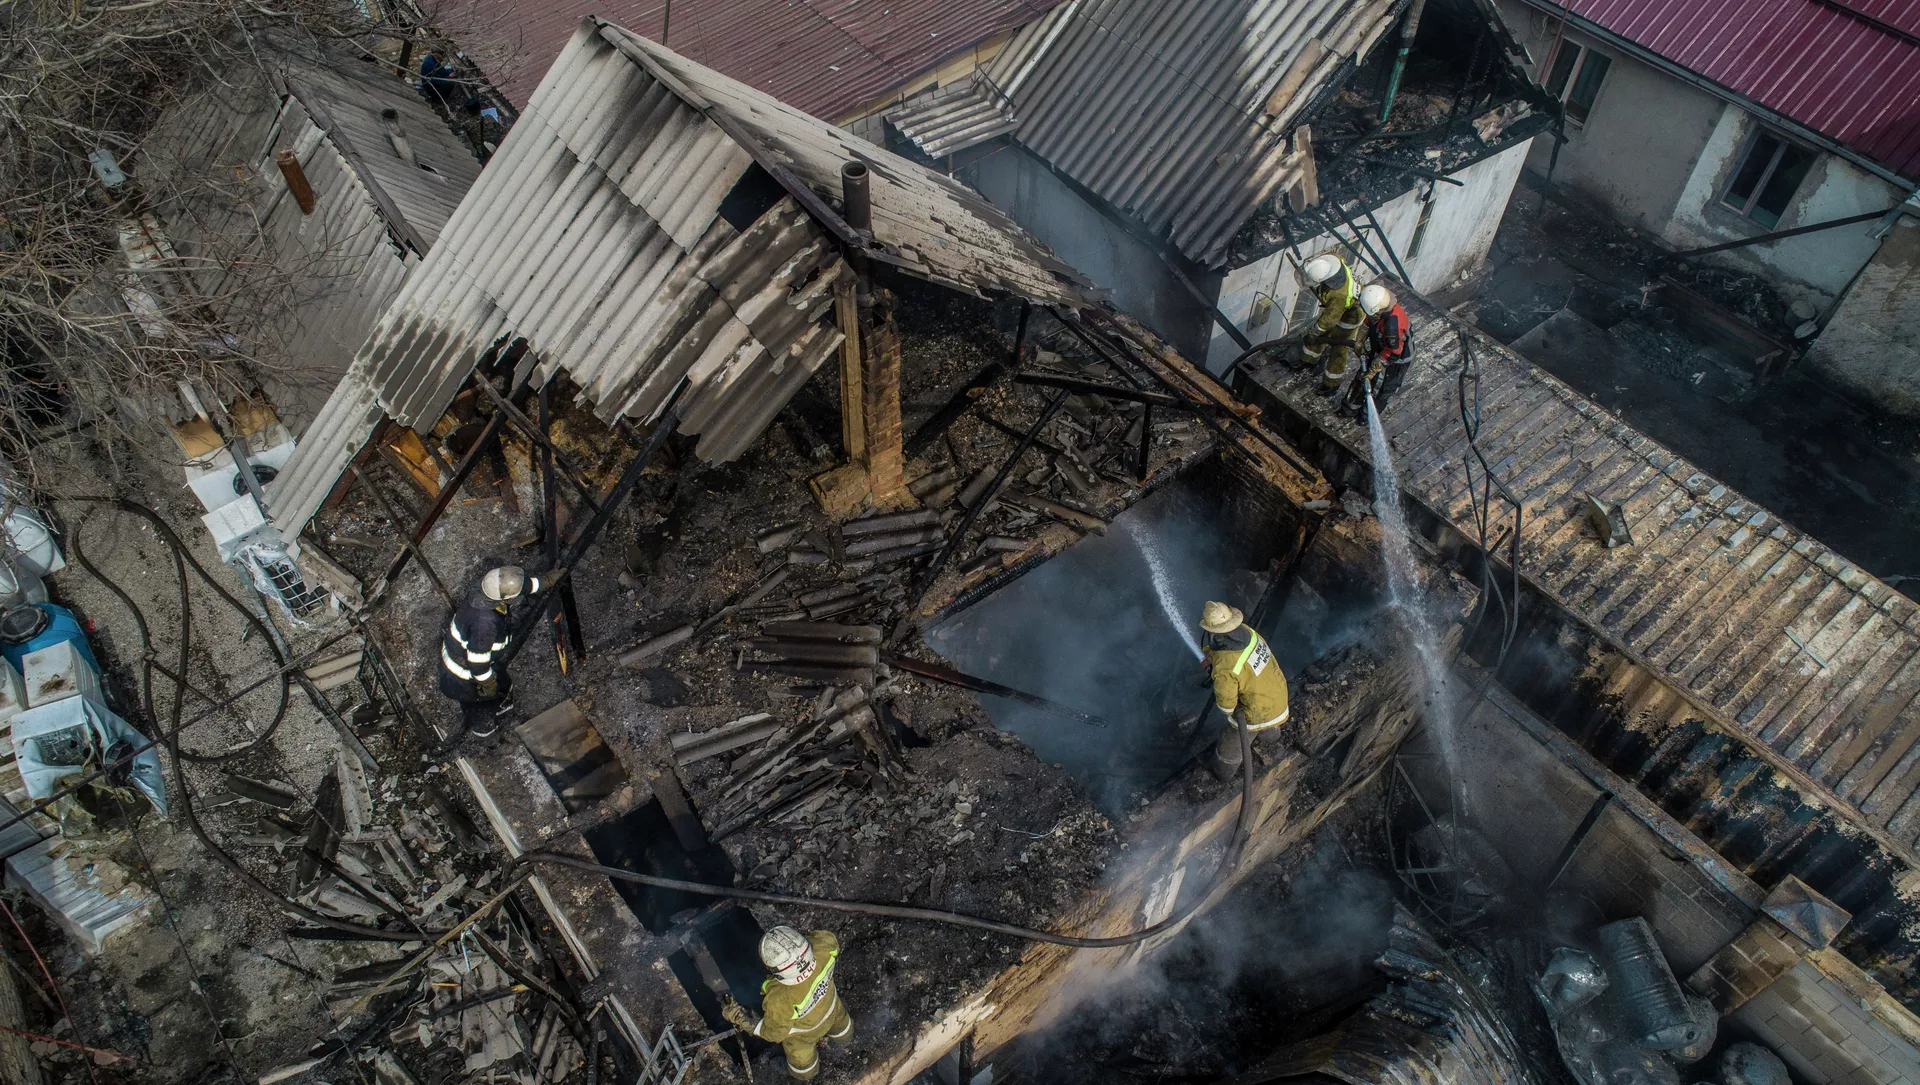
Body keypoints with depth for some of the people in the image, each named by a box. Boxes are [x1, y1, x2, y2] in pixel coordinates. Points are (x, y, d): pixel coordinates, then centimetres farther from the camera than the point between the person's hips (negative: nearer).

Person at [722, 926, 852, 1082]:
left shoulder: (780, 1001, -47)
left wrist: (738, 1018, -14)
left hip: (802, 1032, -2)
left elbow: (773, 1033, -23)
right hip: (830, 1008, 2)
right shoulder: (823, 946, -42)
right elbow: (832, 940, -14)